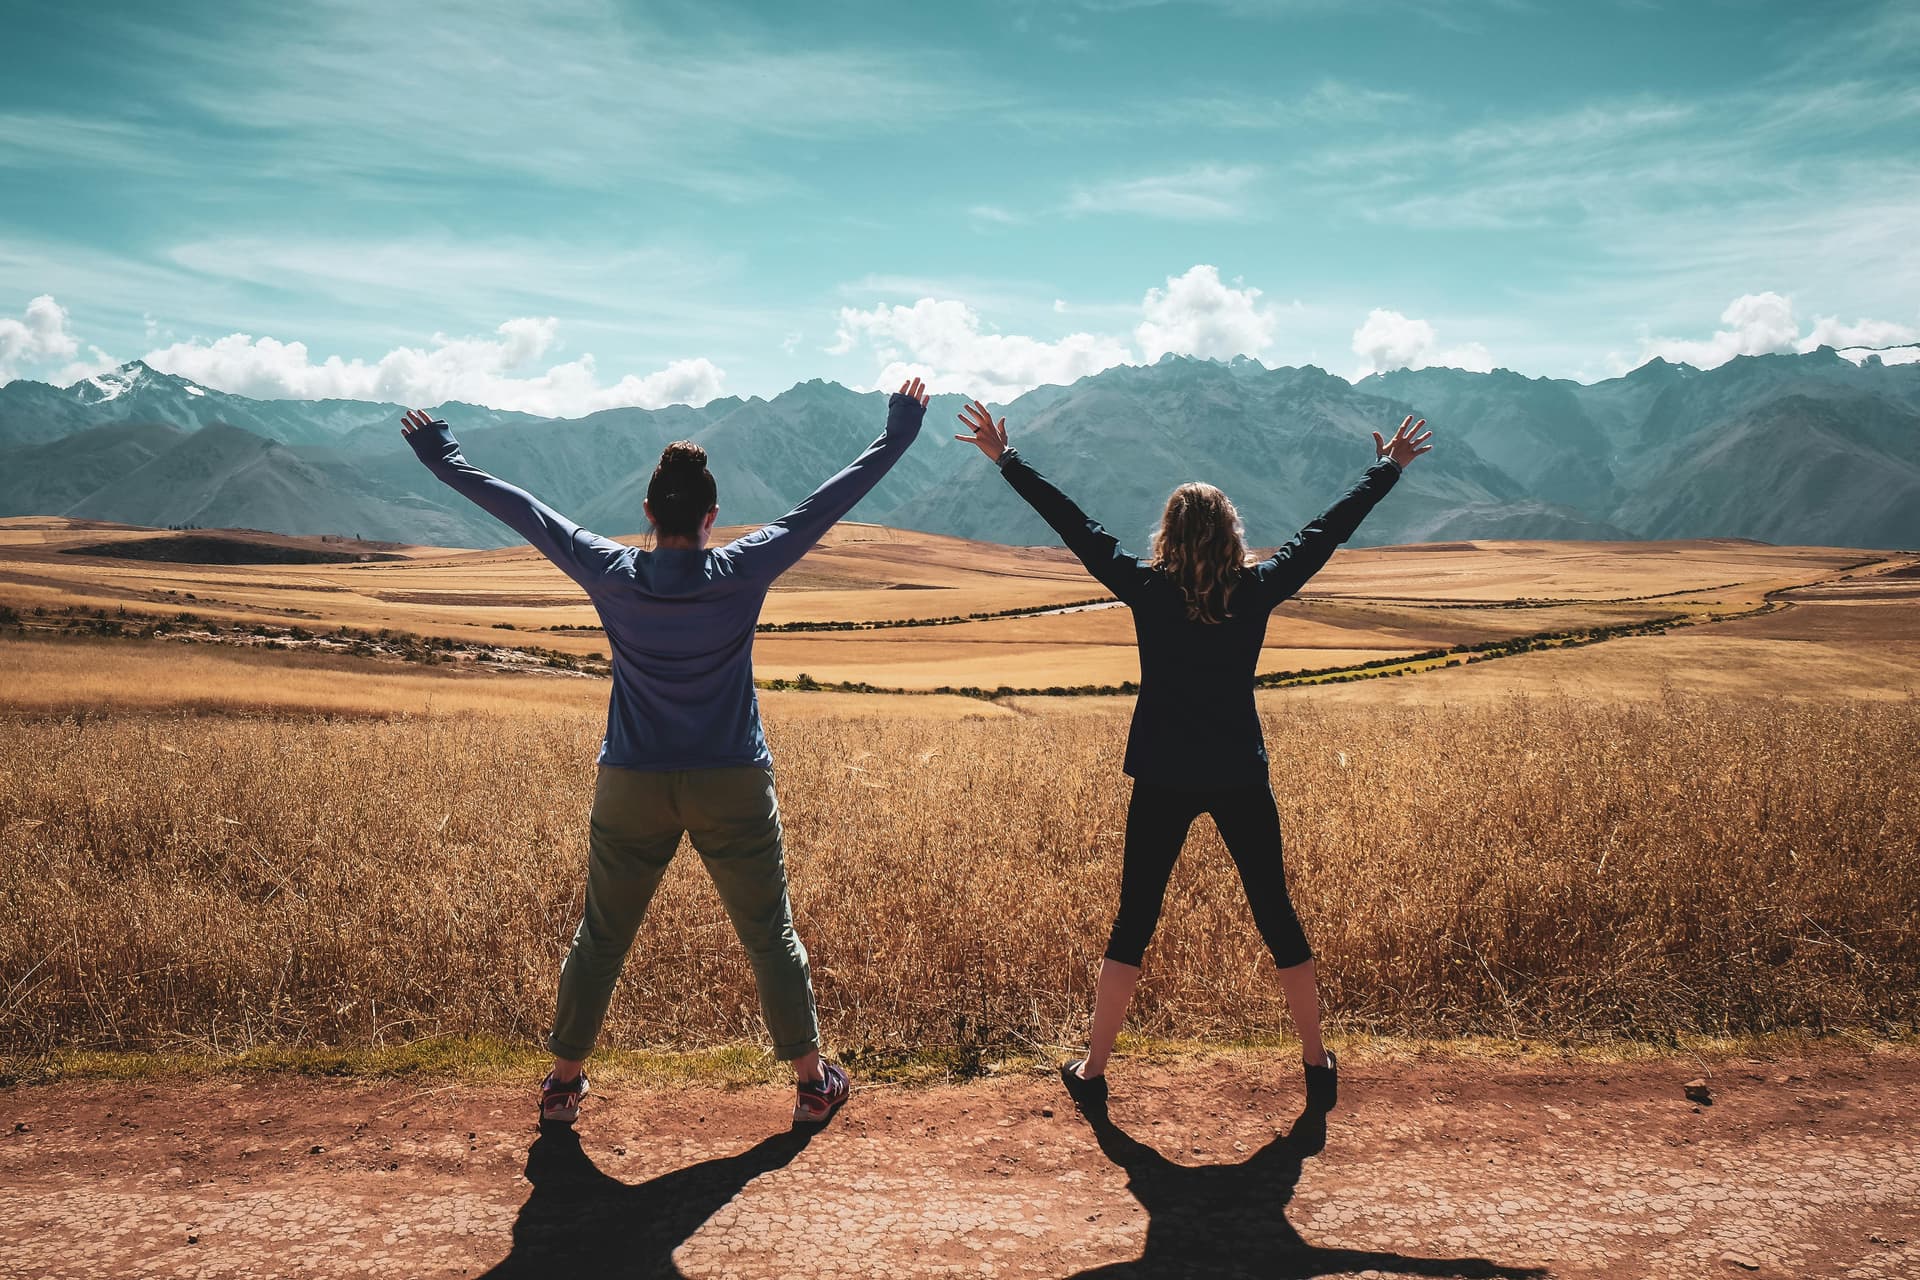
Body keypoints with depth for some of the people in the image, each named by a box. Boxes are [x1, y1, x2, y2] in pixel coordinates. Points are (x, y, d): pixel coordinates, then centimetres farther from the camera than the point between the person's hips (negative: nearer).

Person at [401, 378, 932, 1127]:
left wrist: (444, 460, 14)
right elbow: (828, 503, -5)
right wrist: (897, 437, 4)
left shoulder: (610, 576, -8)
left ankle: (564, 1083, 29)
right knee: (771, 936, 10)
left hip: (631, 789, 2)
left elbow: (523, 512, 2)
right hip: (734, 786, -1)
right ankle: (811, 1082, 21)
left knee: (600, 939, 16)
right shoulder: (742, 572, -11)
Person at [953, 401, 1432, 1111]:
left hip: (1164, 781, -1)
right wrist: (1387, 470, 19)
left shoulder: (1147, 589, -7)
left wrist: (1006, 458, 1)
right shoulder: (1258, 590, -4)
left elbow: (1075, 526, -5)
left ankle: (1092, 1070, 14)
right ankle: (1318, 1064, 25)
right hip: (1241, 780, 1)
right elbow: (1328, 529, 6)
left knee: (1133, 921, 8)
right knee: (1277, 917, 13)